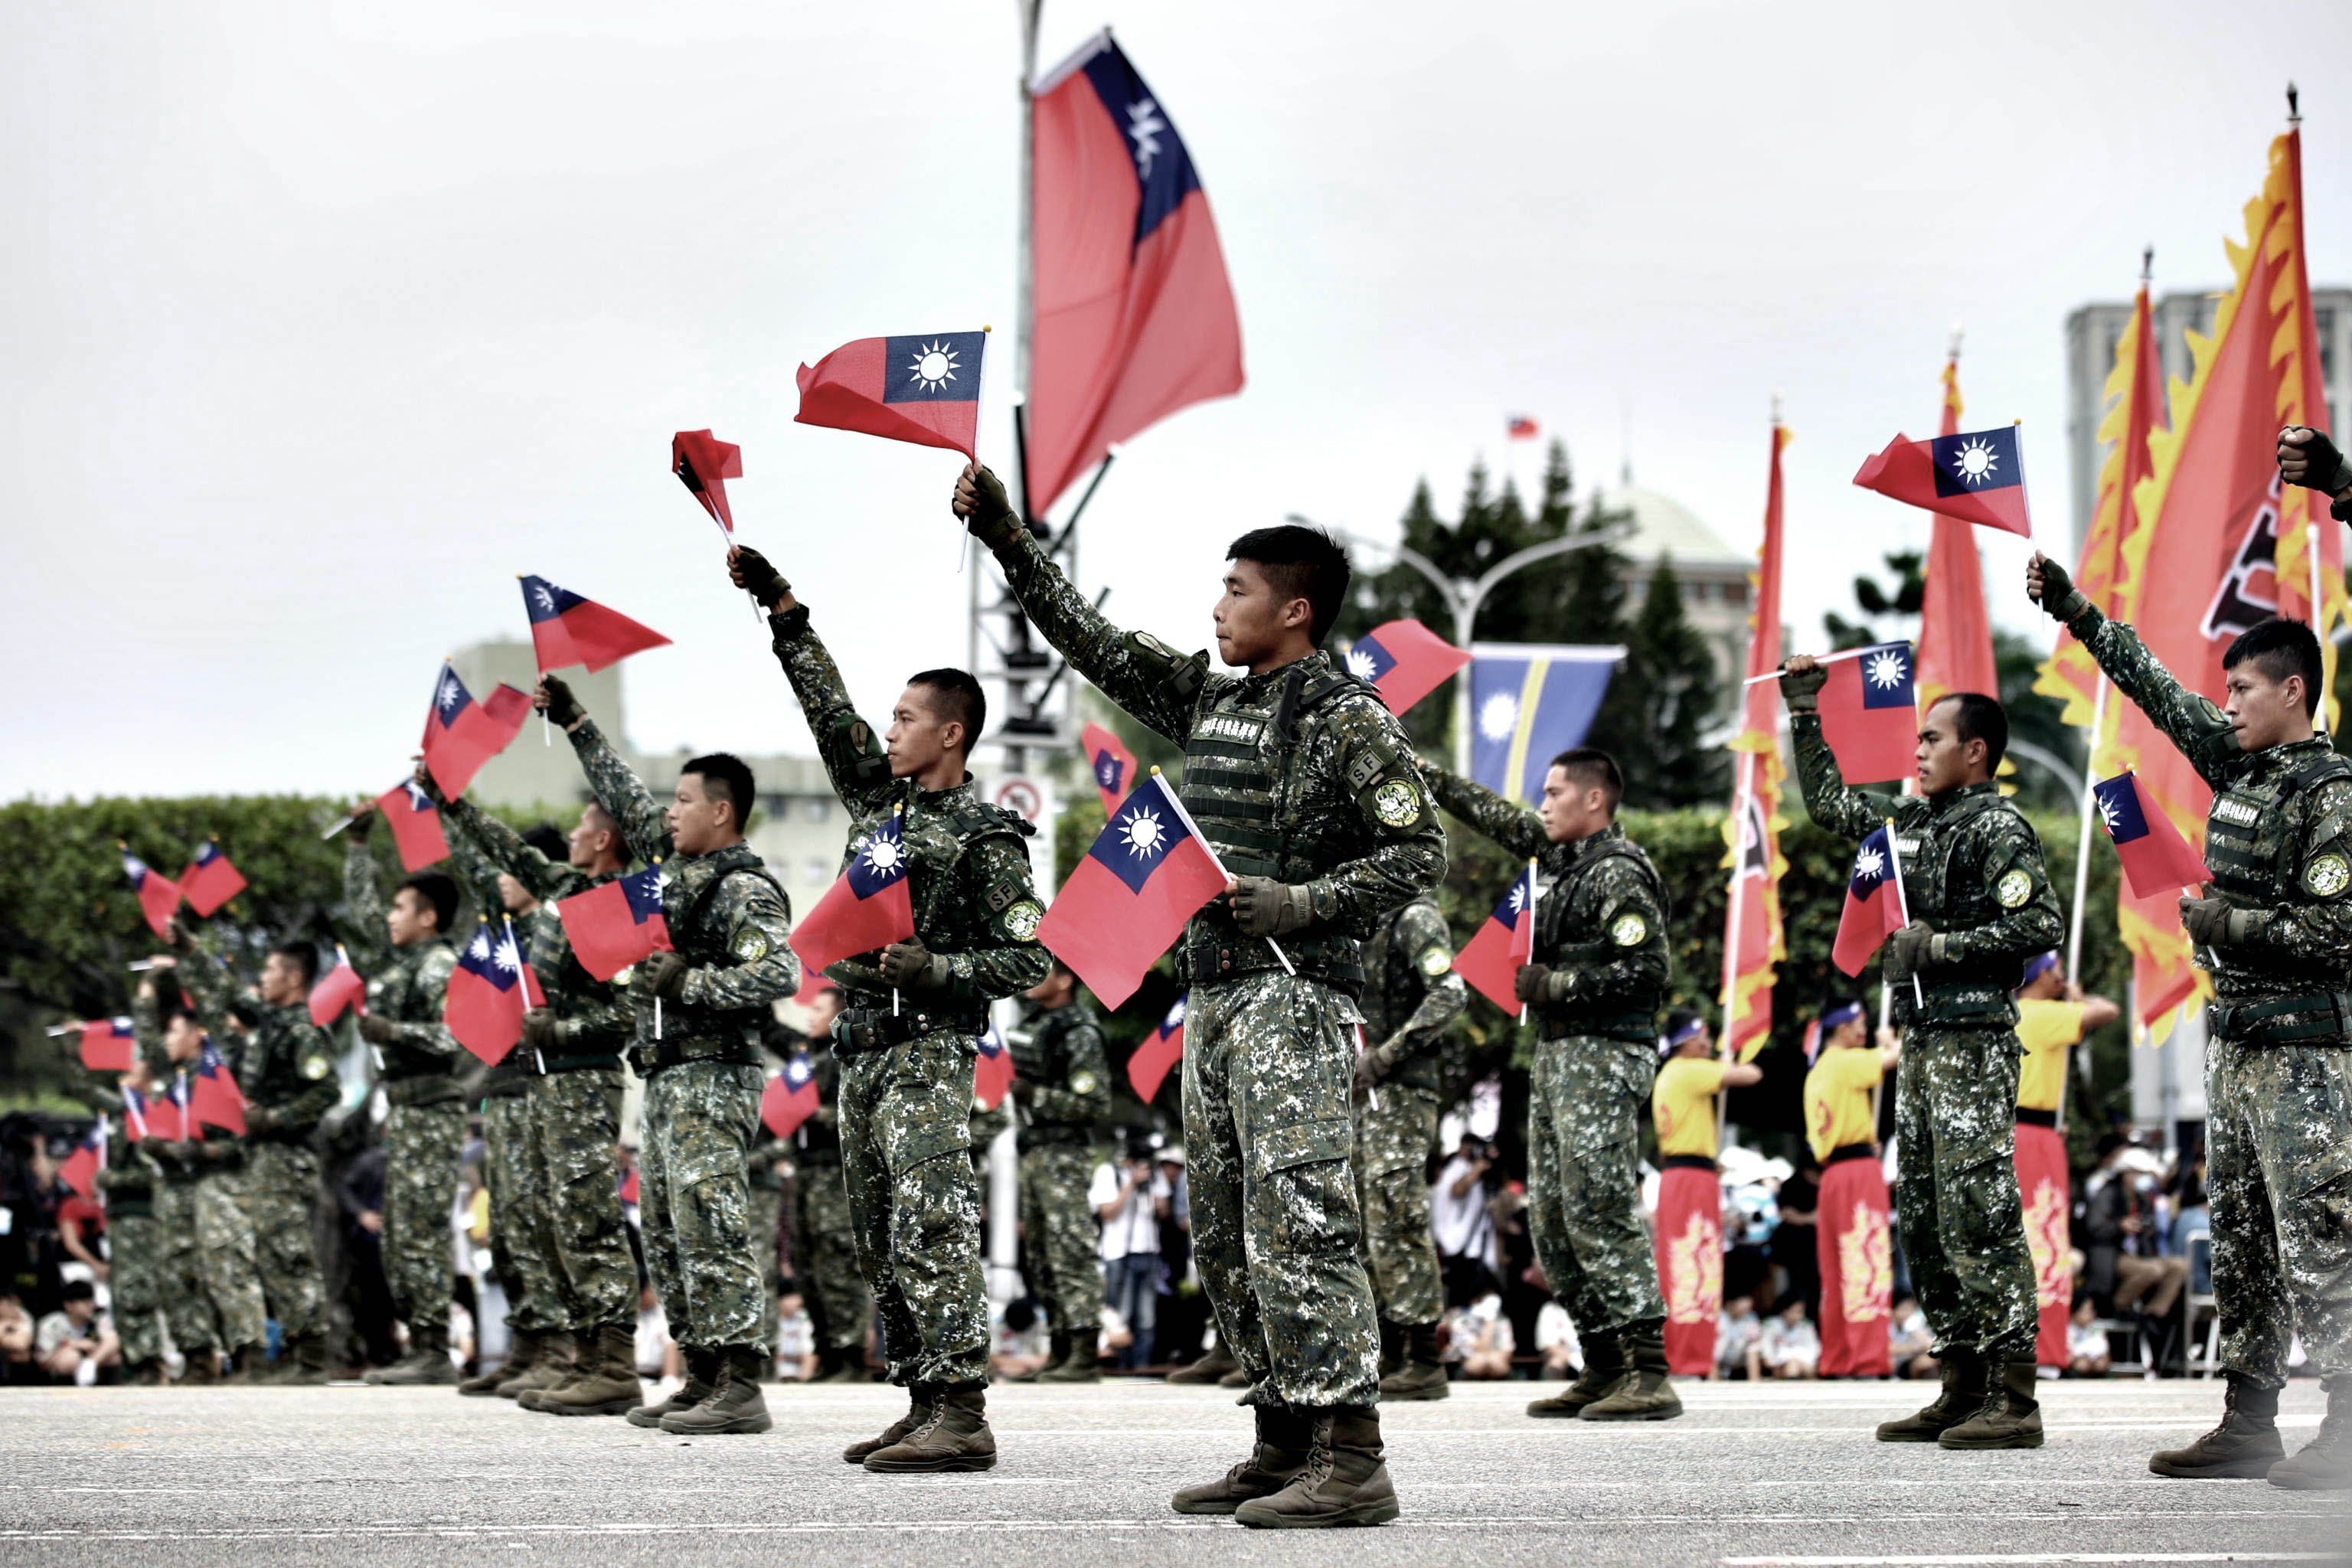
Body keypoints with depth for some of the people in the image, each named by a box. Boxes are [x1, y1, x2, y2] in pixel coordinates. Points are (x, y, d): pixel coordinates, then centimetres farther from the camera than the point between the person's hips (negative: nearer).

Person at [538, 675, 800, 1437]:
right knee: (666, 1236, 10)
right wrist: (575, 724, 27)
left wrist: (688, 982, -22)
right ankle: (703, 1380, 13)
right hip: (668, 1081, 10)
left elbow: (779, 976, -24)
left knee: (710, 1232, -14)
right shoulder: (678, 867, 15)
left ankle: (740, 1387, -17)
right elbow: (628, 802, 27)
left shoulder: (748, 891, -11)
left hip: (714, 1081, -10)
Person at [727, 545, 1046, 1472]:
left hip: (929, 1053, -8)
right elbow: (829, 708, 17)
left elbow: (1028, 959, -7)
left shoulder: (985, 837, -5)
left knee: (930, 1232, -16)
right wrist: (783, 614, 12)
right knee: (881, 1242, 6)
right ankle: (924, 1407, 9)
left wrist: (936, 969, -20)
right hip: (861, 1047, 8)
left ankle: (962, 1414, -20)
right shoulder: (878, 799, 16)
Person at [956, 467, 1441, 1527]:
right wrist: (1006, 538, 19)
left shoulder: (1350, 718, -6)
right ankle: (1282, 1448, 14)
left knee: (1297, 1222, -16)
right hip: (1215, 994, 9)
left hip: (1295, 993, -9)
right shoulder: (1210, 700, 17)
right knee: (1224, 1238, 9)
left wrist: (1302, 903, -18)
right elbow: (1093, 642, 23)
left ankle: (1352, 1464, -19)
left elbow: (1418, 853, -8)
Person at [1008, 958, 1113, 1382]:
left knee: (1071, 1253, -14)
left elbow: (1096, 1104, -16)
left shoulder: (1079, 1033, -11)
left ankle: (1085, 1354, -18)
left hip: (1064, 1155, -10)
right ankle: (1059, 1351, 14)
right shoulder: (1032, 1021, 16)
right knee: (1042, 1259, 10)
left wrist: (1035, 1095, -17)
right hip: (1032, 1152, 10)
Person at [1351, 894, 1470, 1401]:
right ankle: (1389, 1356, 12)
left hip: (1400, 1092, -9)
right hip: (1360, 1094, 9)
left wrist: (1387, 1054, -21)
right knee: (1363, 1228, 8)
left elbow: (1450, 996, -20)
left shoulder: (1415, 919, -7)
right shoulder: (1362, 927, 20)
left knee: (1396, 1223, -13)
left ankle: (1424, 1363, -13)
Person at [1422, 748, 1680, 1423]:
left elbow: (1645, 970, -19)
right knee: (1553, 1216, 8)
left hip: (1604, 1061, -10)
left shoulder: (1619, 873, -11)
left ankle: (1649, 1373, -17)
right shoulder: (1566, 857, 17)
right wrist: (1433, 781, 35)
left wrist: (1554, 986, -13)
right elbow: (1503, 820, 33)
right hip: (1560, 1055, 10)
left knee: (1601, 1212, -15)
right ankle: (1604, 1368, 11)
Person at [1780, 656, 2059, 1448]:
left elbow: (2041, 925, -18)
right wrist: (1804, 714, 27)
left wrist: (1940, 946, -16)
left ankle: (2014, 1398, -14)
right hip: (1921, 1042, 9)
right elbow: (1830, 802, 31)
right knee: (1923, 1222, 9)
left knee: (1979, 1218, -13)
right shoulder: (1913, 820, 17)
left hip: (1974, 1045, -9)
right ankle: (1964, 1388, 13)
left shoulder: (1997, 828, -9)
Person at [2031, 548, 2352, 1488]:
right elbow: (2155, 687, 23)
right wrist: (2073, 611, 26)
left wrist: (2226, 923, -12)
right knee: (2239, 1237, 9)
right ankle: (2248, 1424, 12)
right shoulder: (2237, 765, 13)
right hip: (2234, 1036, 9)